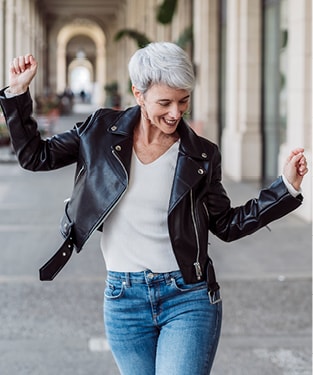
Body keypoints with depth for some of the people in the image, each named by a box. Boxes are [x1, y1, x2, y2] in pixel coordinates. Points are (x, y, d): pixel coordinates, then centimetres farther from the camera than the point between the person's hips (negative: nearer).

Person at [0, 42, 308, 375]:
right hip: (123, 300, 2)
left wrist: (286, 186, -2)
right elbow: (34, 156, 8)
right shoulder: (102, 131, 1)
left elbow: (227, 225, 6)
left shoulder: (201, 156, 0)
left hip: (189, 298, -2)